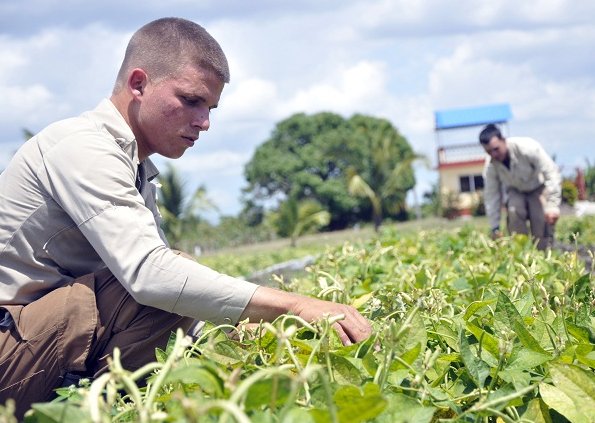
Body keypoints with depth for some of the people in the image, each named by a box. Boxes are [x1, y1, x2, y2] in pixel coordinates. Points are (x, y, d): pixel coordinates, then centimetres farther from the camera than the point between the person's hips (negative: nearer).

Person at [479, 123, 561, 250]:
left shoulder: (527, 148, -33)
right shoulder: (491, 166, -20)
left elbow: (552, 173, -31)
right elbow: (491, 196, -10)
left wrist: (553, 205, -38)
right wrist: (495, 227, -11)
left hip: (539, 187, -2)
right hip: (515, 191, 3)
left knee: (543, 219, -22)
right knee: (513, 211, -27)